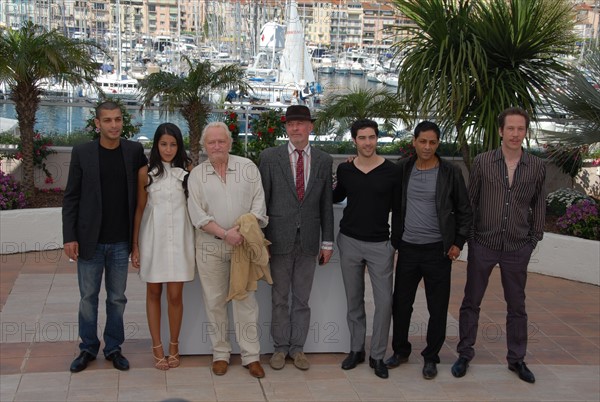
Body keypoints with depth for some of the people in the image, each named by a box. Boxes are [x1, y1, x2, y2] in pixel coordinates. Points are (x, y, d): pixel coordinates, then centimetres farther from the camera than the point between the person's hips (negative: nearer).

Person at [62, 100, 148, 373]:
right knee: (88, 297, 10)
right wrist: (69, 237, -7)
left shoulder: (134, 151, 1)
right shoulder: (82, 153, -3)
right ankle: (88, 348, 25)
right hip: (90, 240, -1)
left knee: (117, 298, 10)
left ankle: (113, 348, 25)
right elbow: (71, 198, -1)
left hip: (121, 242, 1)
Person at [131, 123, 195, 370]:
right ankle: (157, 347, 19)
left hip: (179, 237, 0)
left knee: (175, 295, 2)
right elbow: (140, 209, 4)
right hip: (153, 237, 0)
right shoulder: (146, 173, 0)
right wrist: (135, 246, 2)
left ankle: (174, 347, 18)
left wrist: (196, 241, 2)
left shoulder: (188, 171, 0)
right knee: (153, 293, 9)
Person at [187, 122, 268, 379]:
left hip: (243, 243, 0)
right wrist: (225, 234, -14)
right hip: (210, 245, 1)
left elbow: (258, 202, 0)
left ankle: (251, 356, 8)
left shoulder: (247, 167, 4)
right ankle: (220, 353, 17)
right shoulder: (197, 174, 3)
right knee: (215, 300, 6)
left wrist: (244, 229, -14)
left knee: (246, 299, 1)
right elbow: (197, 213, -4)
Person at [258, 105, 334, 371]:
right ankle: (280, 347, 21)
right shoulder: (270, 157, -2)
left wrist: (327, 241, 5)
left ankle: (297, 347, 21)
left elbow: (326, 204, 7)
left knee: (302, 299, 10)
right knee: (279, 298, 8)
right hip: (280, 239, -2)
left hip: (308, 240, 2)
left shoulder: (323, 161, 5)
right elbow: (262, 199, -1)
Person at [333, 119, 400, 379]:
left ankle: (377, 355, 12)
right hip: (349, 241, 2)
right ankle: (356, 349, 25)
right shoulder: (344, 170, 1)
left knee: (384, 301, -2)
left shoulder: (391, 171, -6)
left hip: (380, 244, -2)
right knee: (354, 300, 11)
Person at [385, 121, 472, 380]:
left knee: (437, 307, 4)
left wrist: (458, 243, -2)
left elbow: (464, 211, 2)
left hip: (437, 250, -2)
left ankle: (431, 357, 19)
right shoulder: (403, 169, 3)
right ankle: (400, 351, 27)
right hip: (408, 248, 2)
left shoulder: (451, 173, -3)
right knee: (401, 303, 10)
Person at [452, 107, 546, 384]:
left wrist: (534, 238, 5)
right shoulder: (482, 162, -4)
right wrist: (468, 235, 1)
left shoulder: (537, 167, -1)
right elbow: (470, 201, 2)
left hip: (517, 248, 1)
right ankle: (464, 354, 23)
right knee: (471, 302, 8)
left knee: (516, 306, 12)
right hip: (482, 245, -1)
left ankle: (517, 359, 26)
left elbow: (538, 205, 8)